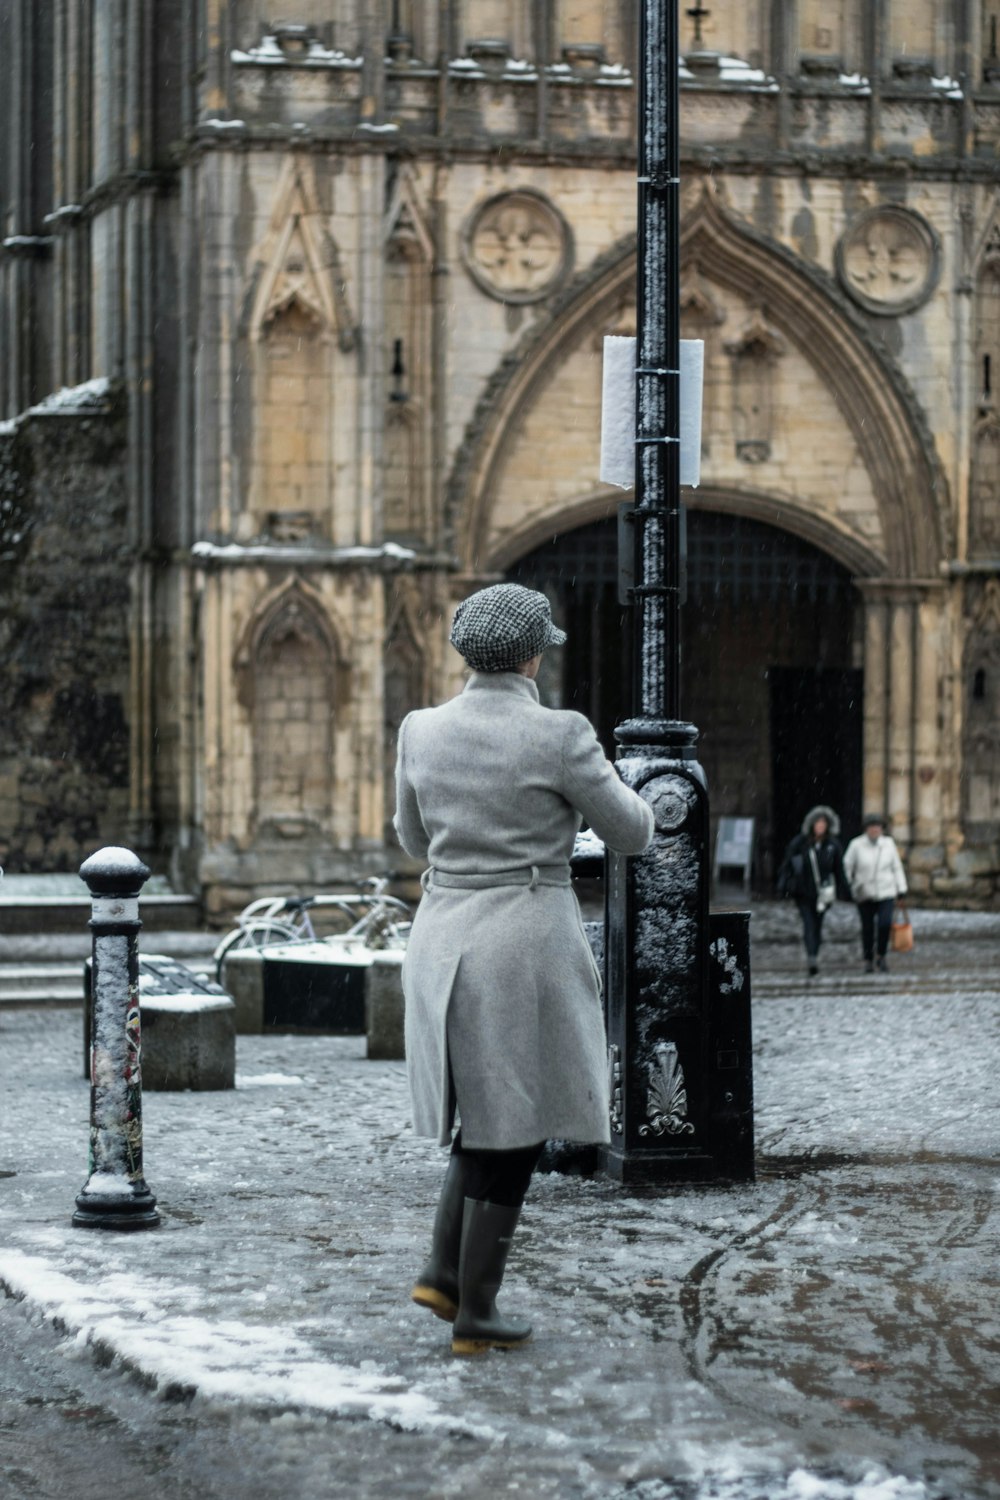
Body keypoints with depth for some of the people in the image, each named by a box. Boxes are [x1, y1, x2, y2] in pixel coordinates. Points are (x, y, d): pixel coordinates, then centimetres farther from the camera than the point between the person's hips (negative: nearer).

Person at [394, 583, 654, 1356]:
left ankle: (445, 1269, 13)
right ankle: (475, 1312, 8)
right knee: (514, 1127, 5)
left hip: (445, 943, 5)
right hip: (530, 945, -5)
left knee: (491, 1110, 24)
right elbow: (632, 834, -1)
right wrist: (603, 784, 20)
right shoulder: (559, 736, -12)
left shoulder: (422, 732, 2)